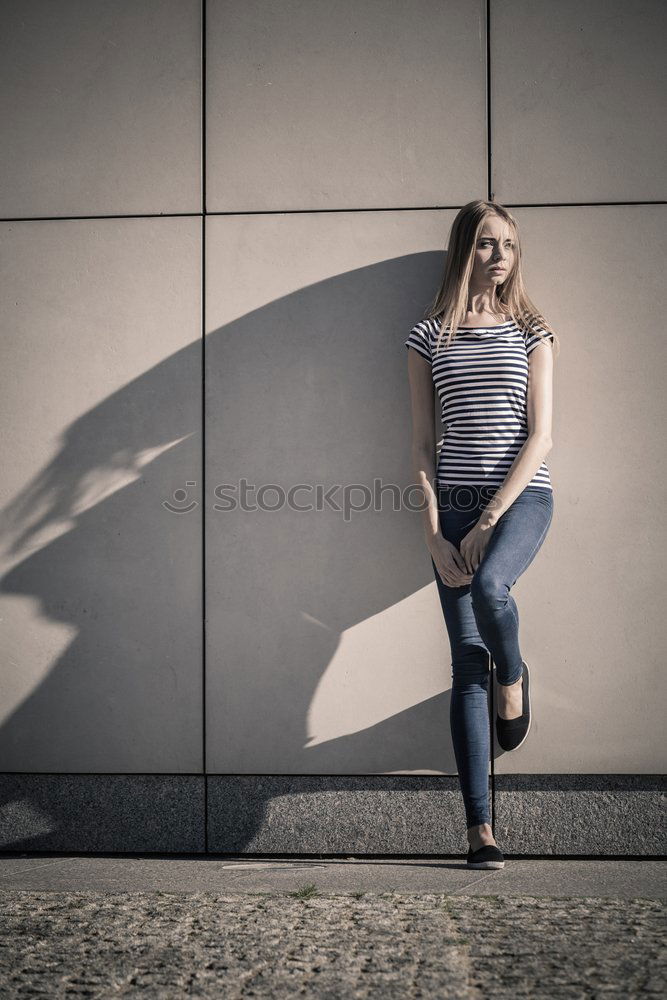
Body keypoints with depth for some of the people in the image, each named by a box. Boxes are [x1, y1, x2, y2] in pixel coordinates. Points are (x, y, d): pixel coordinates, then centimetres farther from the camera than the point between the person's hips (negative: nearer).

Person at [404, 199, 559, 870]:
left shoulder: (531, 332, 7)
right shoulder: (429, 336, 9)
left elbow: (540, 436, -1)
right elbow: (422, 445, 6)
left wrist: (489, 520, -11)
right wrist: (434, 534, -5)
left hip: (521, 495, -1)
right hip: (454, 504, 1)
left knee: (488, 585, -33)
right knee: (467, 662, -3)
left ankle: (513, 678, 4)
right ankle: (480, 831, -1)